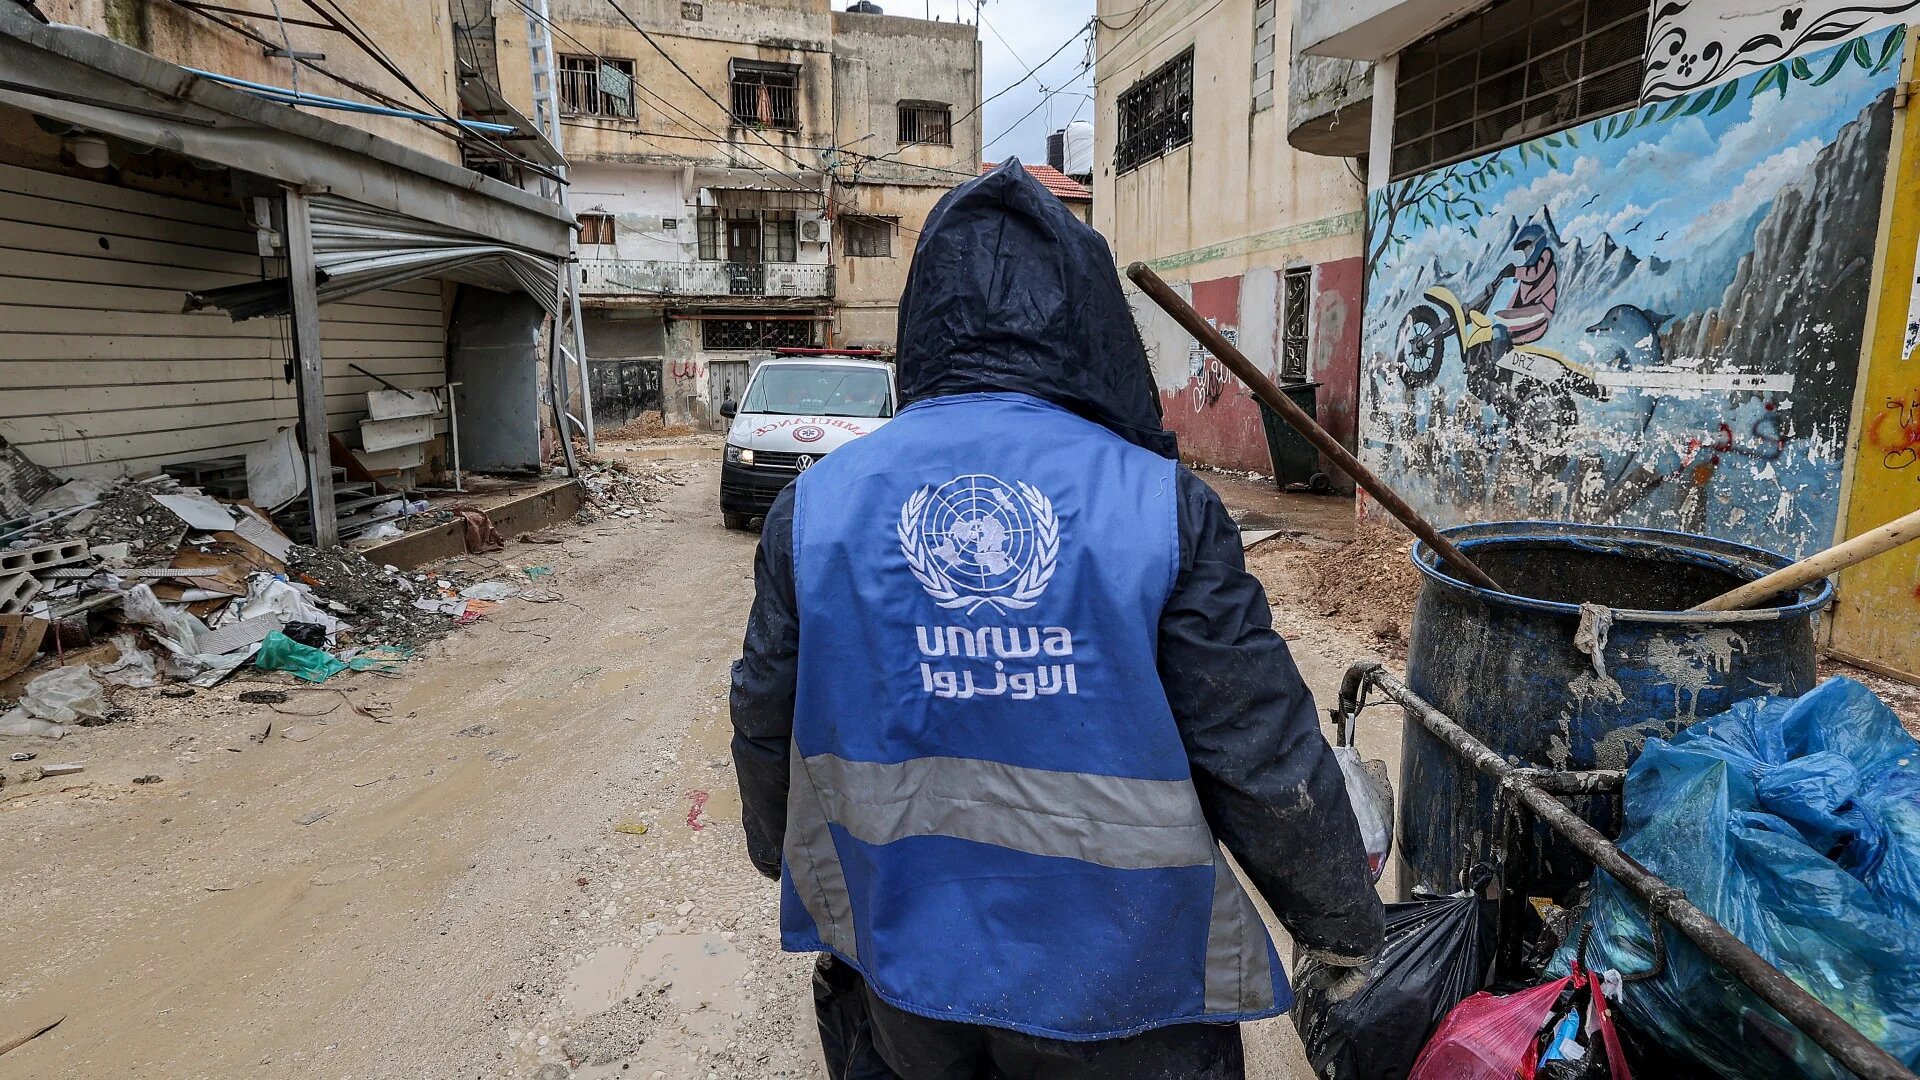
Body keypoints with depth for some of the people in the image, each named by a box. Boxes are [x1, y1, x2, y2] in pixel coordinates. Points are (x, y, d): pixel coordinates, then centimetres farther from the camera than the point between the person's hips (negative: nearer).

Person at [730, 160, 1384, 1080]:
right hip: (1117, 982, -1)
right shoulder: (1164, 505, -18)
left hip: (898, 955, 3)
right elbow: (1263, 757, -13)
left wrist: (780, 851, 22)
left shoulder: (814, 505, -10)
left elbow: (767, 727, 1)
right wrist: (1342, 922, 6)